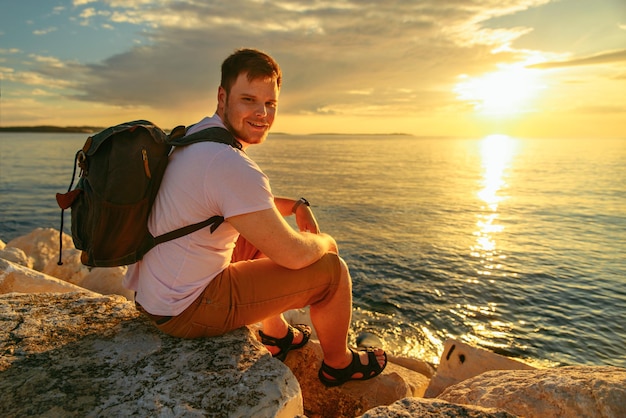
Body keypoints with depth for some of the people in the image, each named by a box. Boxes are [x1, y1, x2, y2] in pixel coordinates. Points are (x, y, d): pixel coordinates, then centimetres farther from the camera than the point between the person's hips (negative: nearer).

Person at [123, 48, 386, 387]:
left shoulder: (198, 133, 5)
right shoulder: (232, 165, -28)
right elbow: (294, 255, -23)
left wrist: (296, 205, 6)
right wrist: (325, 241, -1)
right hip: (184, 311, -10)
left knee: (263, 235, 27)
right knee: (331, 269, -4)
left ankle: (277, 335, 40)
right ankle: (338, 363, 24)